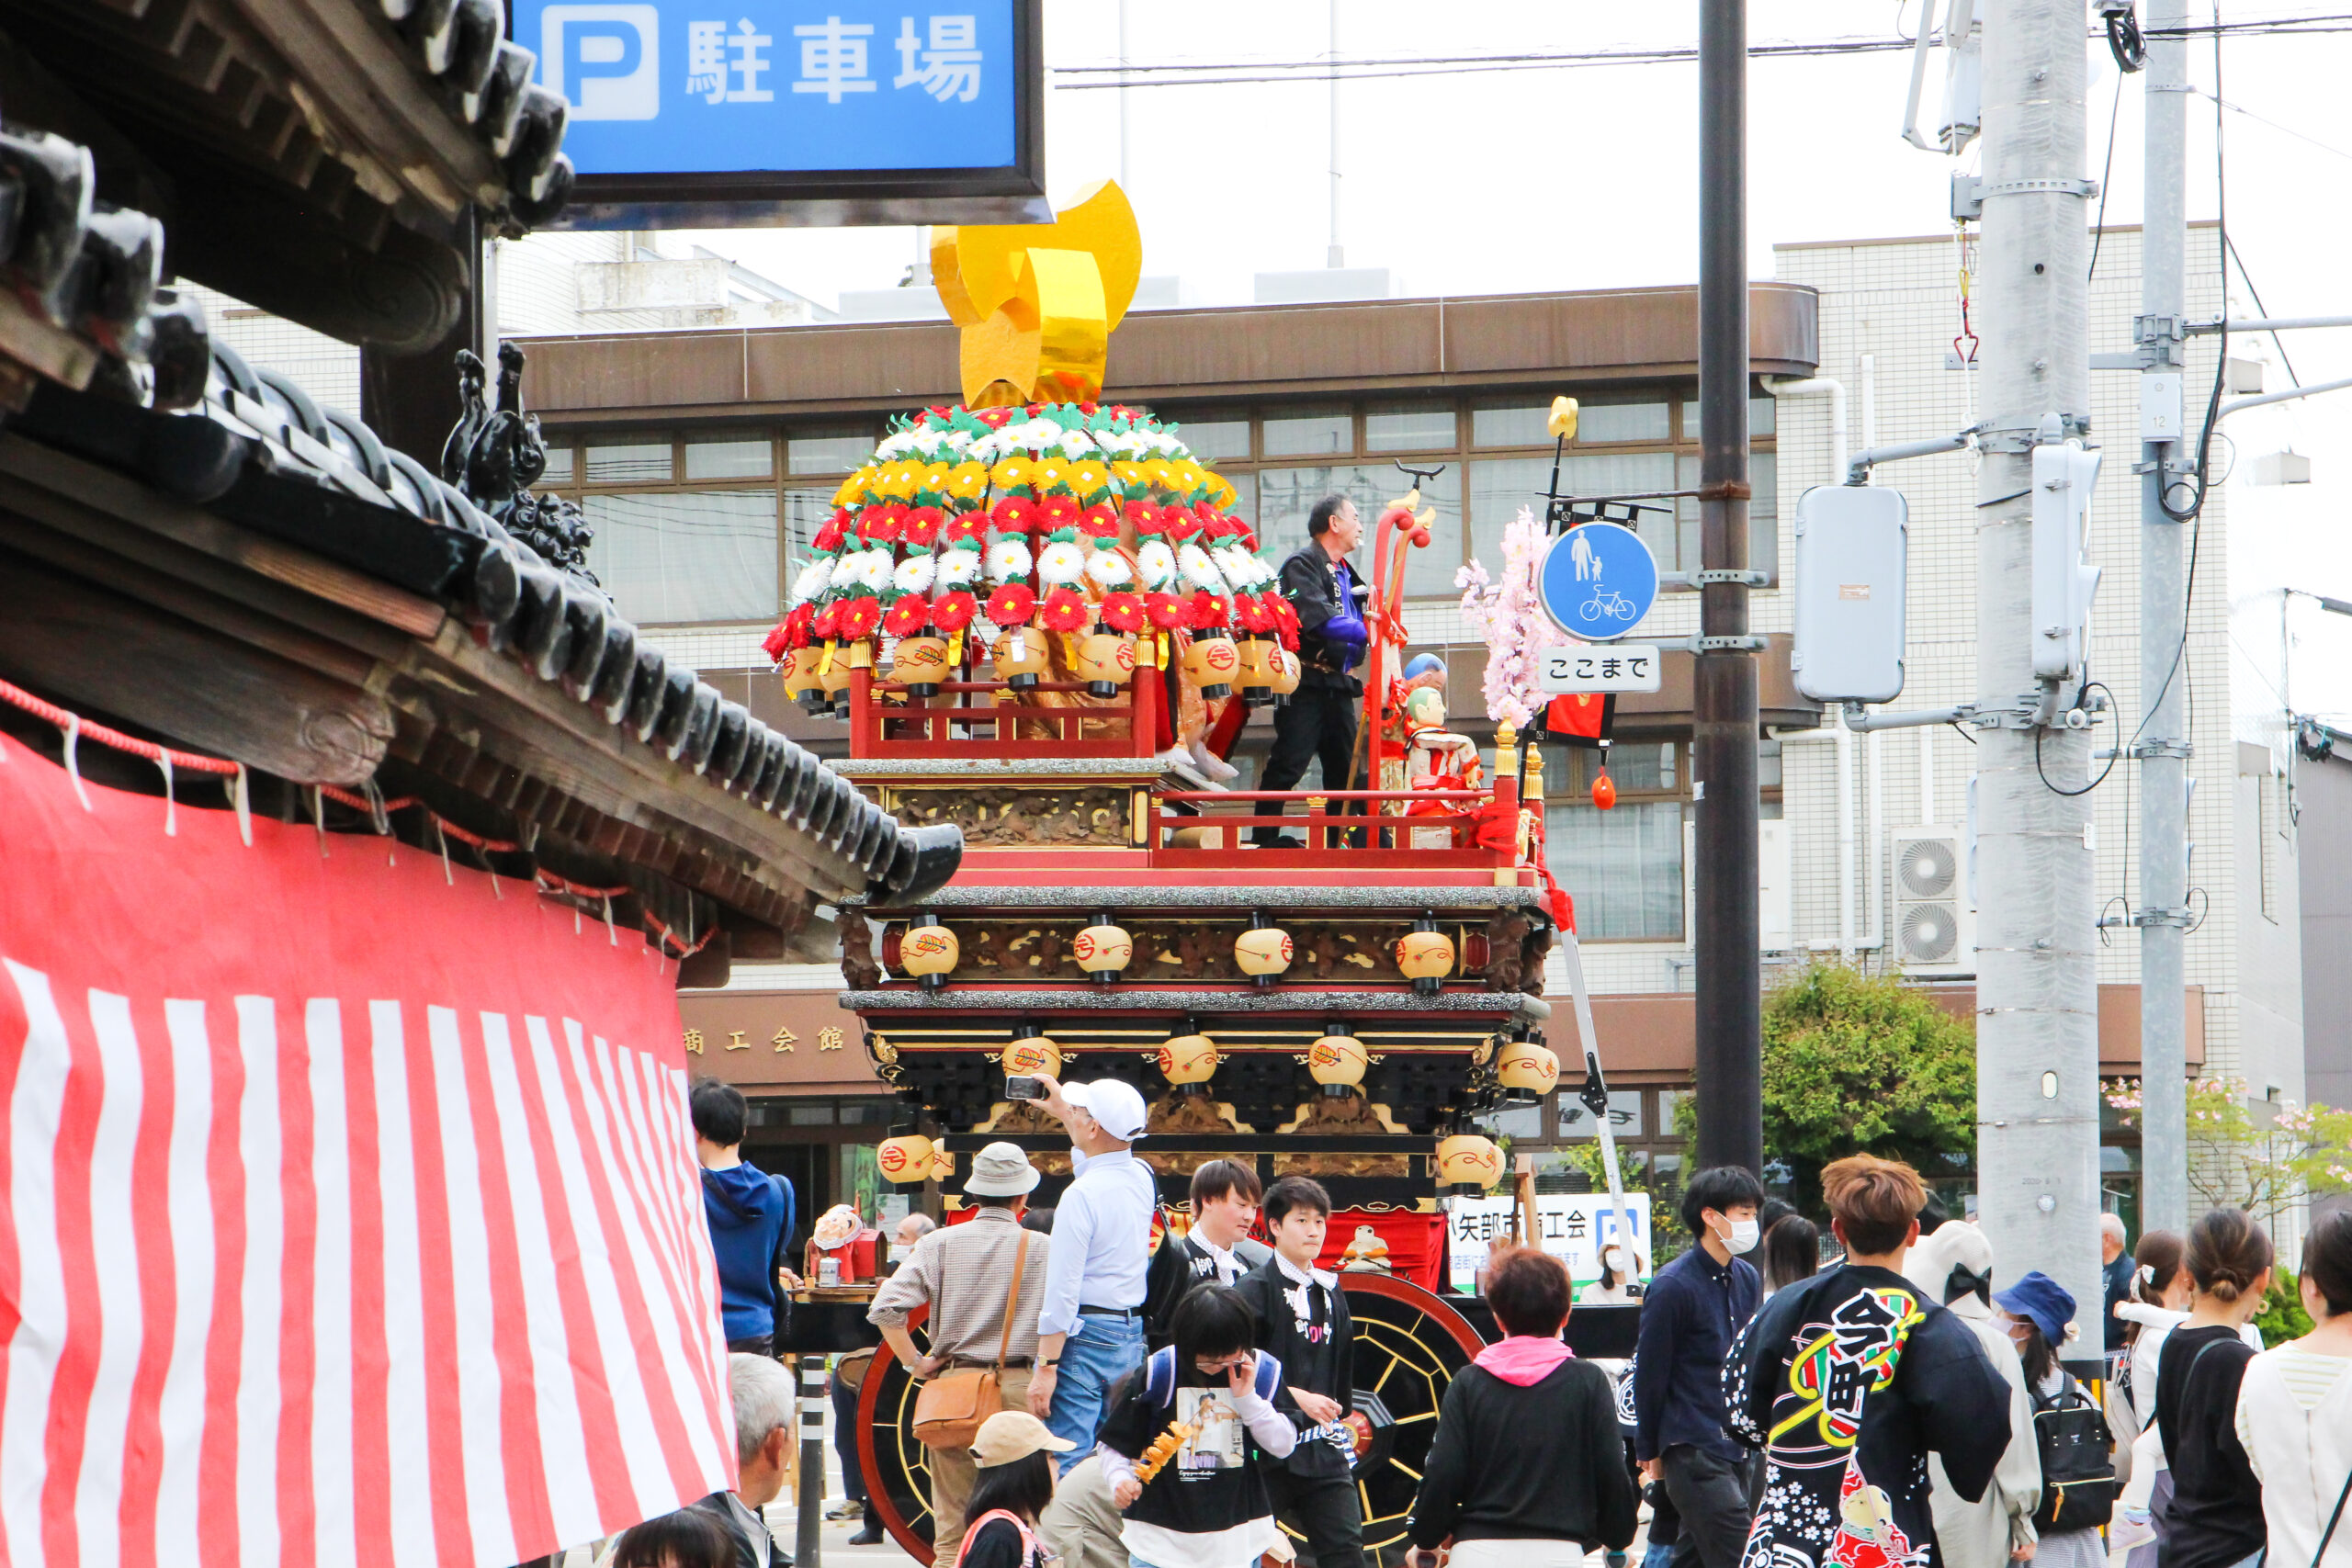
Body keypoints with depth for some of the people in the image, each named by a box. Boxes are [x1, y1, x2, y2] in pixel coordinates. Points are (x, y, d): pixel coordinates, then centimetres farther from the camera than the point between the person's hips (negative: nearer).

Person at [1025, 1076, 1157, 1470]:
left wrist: (1046, 1368, -16)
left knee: (1067, 1466, -8)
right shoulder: (1143, 1179, 6)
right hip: (1132, 1337, 8)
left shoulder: (1081, 1195, -17)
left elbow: (1062, 1292, -19)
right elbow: (1105, 1156, 33)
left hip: (1085, 1337, -8)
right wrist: (1062, 1111, 42)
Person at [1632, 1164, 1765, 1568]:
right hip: (1693, 1453, -7)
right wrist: (1649, 1451, 1)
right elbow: (1650, 1375, -6)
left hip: (1735, 1451, 7)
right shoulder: (1673, 1286, -12)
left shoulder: (1746, 1279, 10)